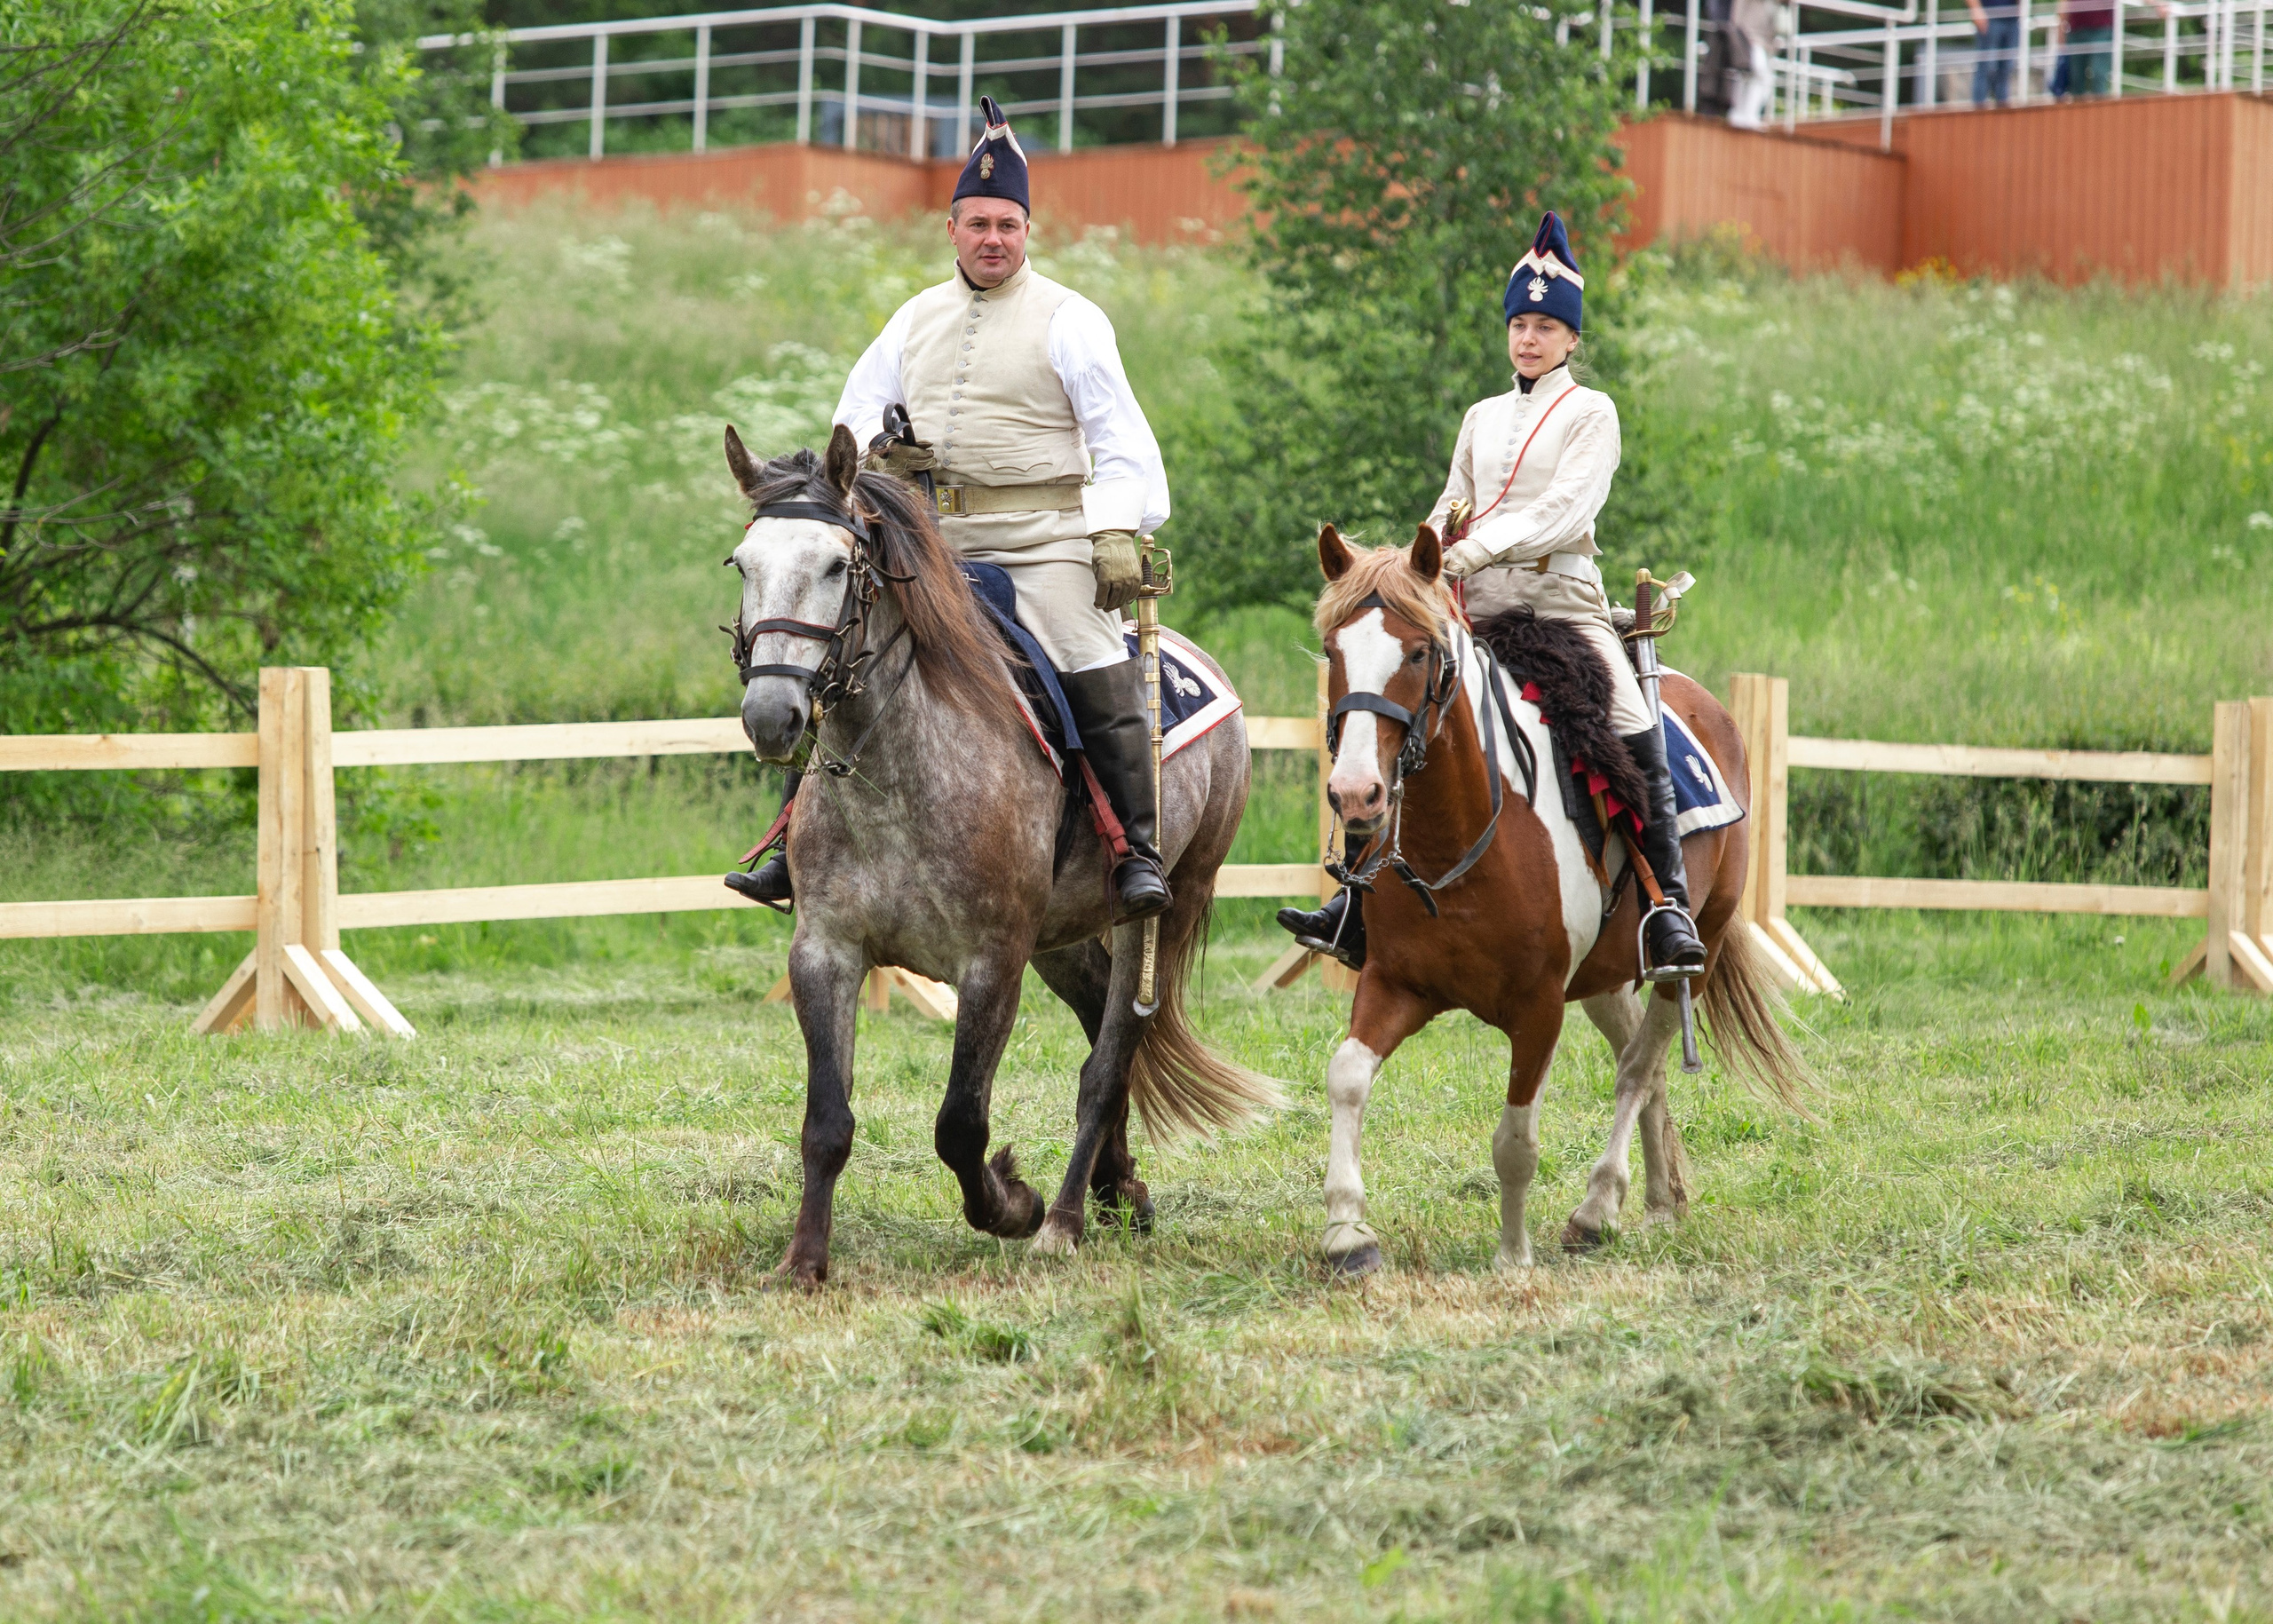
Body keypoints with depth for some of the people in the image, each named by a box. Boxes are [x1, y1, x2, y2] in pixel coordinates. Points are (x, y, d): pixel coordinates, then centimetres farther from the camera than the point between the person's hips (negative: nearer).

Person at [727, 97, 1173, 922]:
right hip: (929, 535, 5)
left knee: (1096, 677, -20)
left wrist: (1116, 532, -18)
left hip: (1040, 535, -5)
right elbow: (858, 404, 22)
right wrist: (877, 446, -3)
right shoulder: (917, 317, 15)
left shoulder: (1066, 318, 0)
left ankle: (1139, 851, -14)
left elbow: (1118, 429, -6)